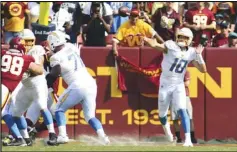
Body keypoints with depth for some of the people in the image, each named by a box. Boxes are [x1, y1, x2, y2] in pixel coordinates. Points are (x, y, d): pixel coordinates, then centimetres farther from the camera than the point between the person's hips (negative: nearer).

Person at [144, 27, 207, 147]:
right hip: (165, 84, -1)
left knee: (182, 110, -19)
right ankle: (166, 126, 47)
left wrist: (199, 55, -14)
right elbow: (156, 45, -34)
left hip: (179, 85, 1)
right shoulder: (171, 46, -14)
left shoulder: (191, 52, -2)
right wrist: (146, 39, -55)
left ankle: (188, 139, -21)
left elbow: (203, 70, -1)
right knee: (162, 114, 11)